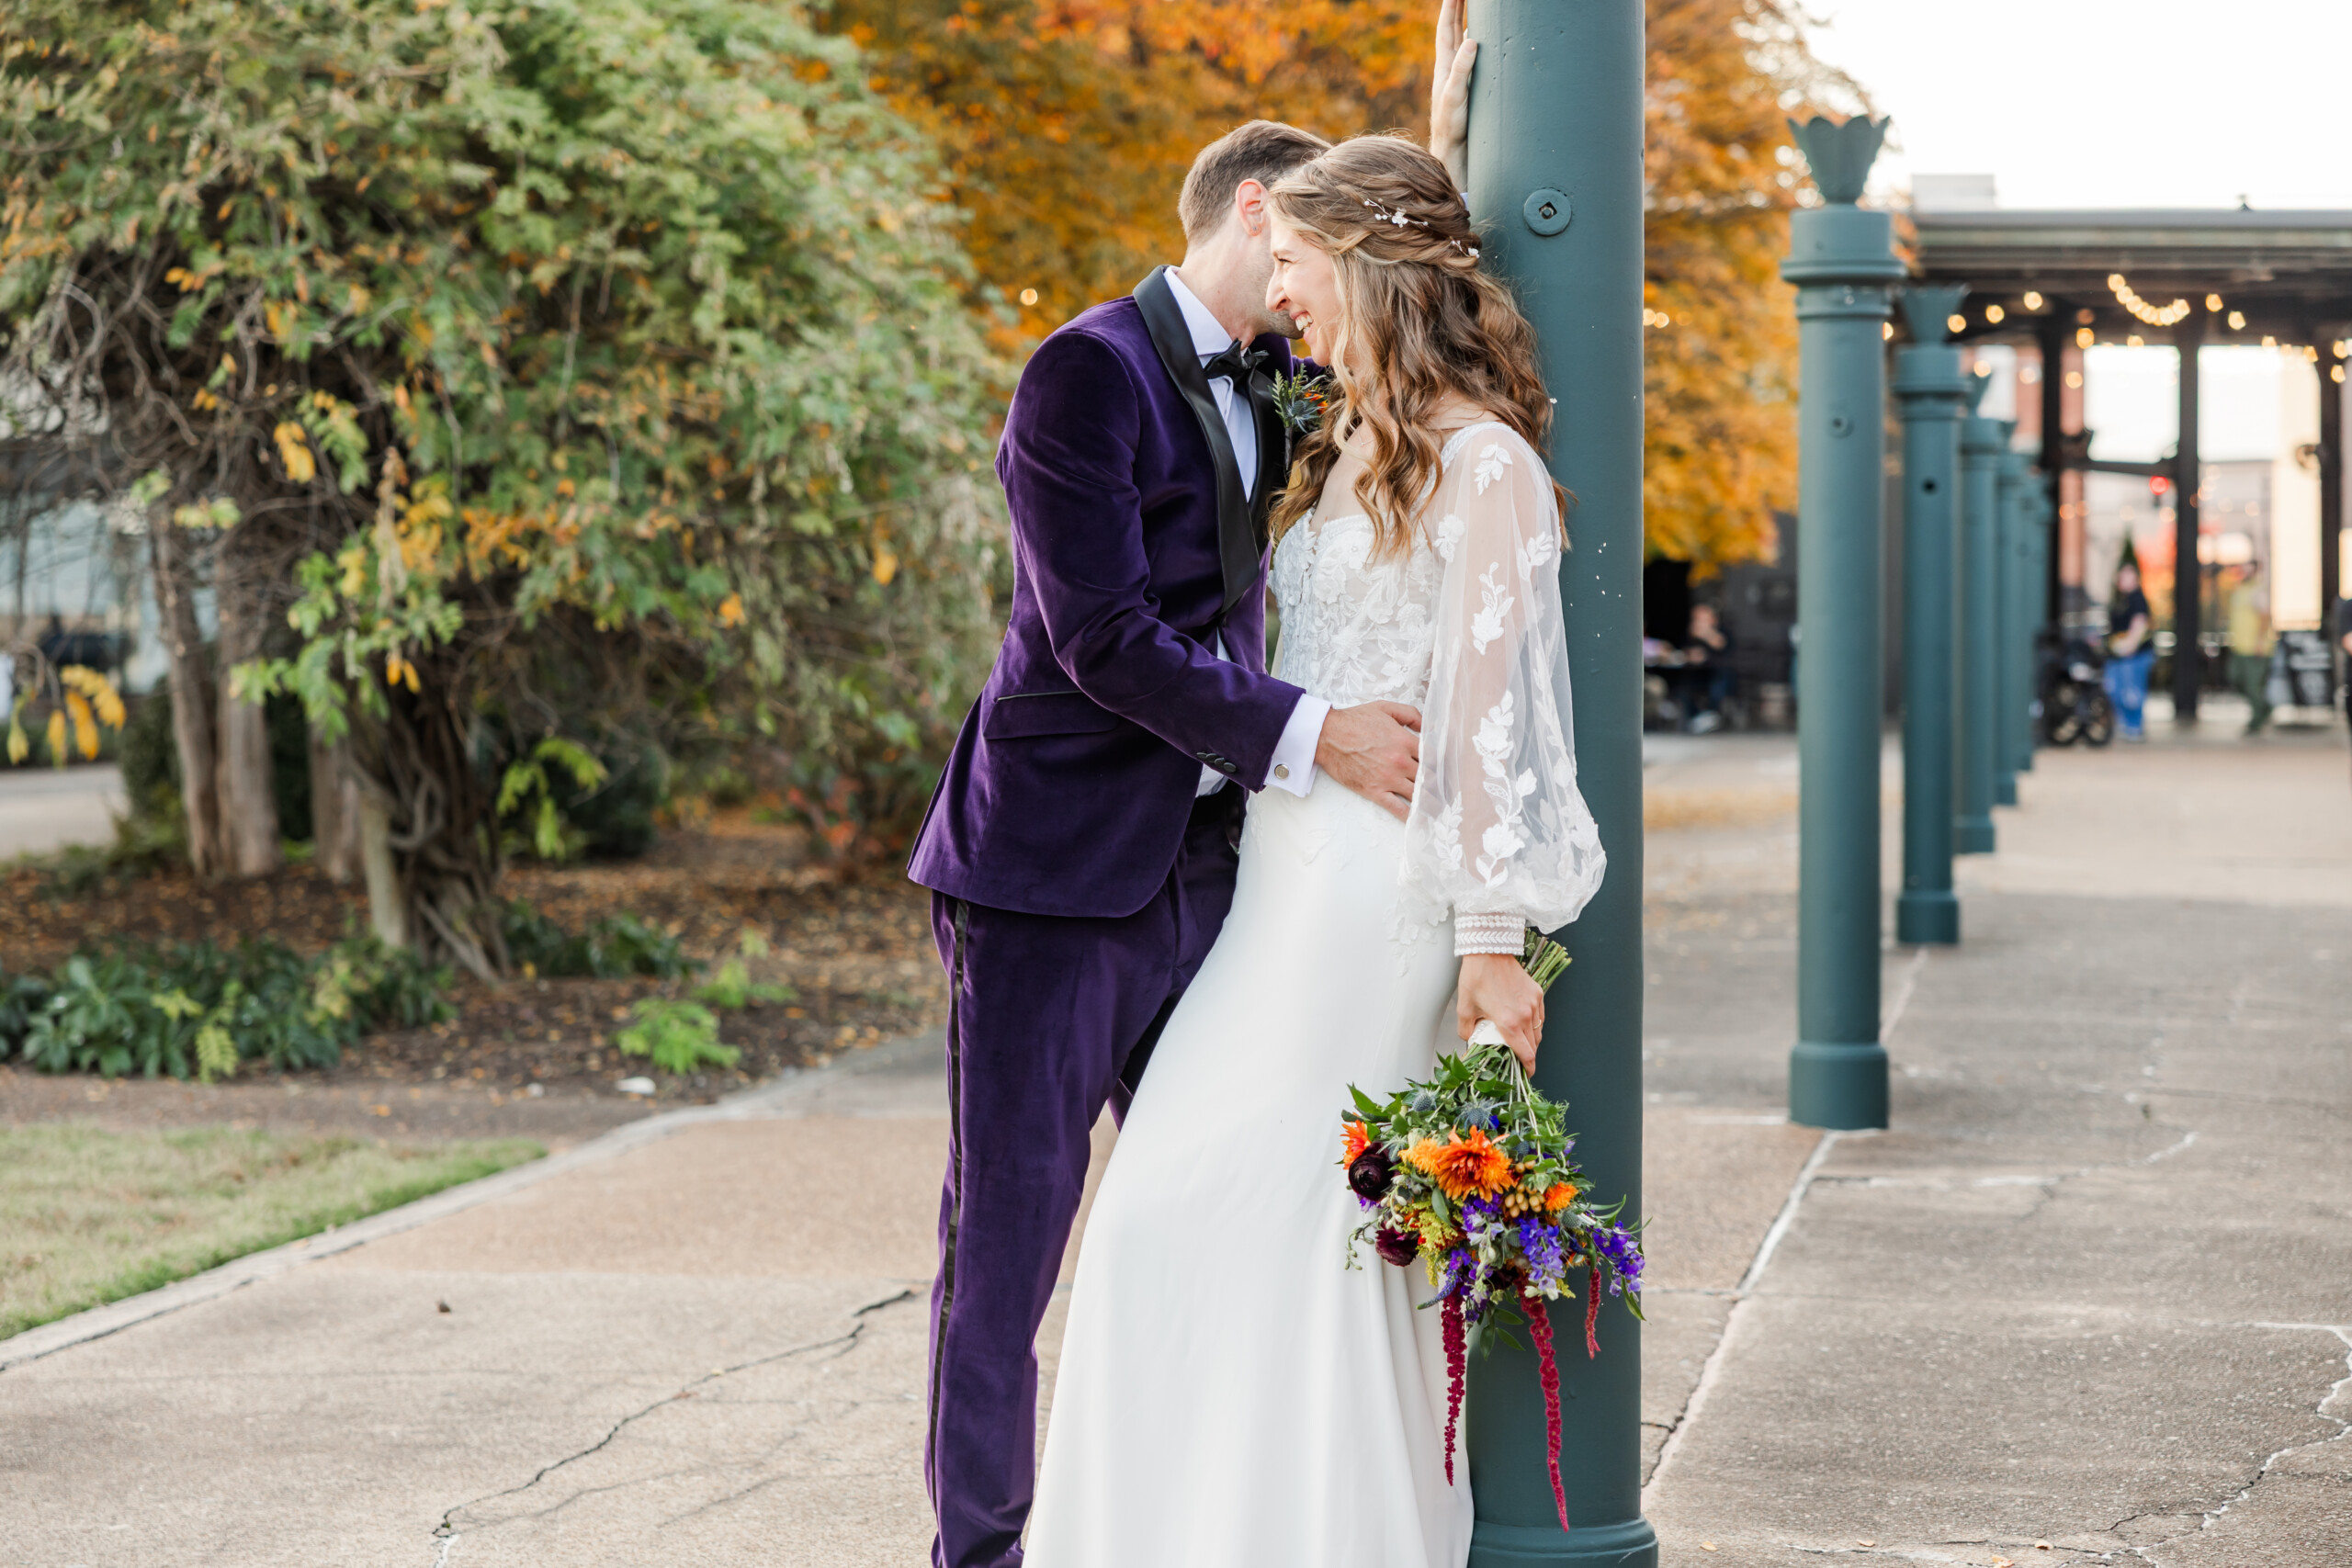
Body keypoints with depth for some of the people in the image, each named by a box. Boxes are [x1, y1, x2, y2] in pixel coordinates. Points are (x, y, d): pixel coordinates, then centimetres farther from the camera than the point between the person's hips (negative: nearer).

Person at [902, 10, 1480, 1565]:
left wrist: (1450, 128, 8)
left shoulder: (1275, 386, 13)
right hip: (1055, 872, -7)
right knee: (1009, 1234, 1)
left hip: (1201, 877, 7)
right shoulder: (1091, 373, -11)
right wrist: (1309, 736, -20)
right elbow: (1103, 640, -17)